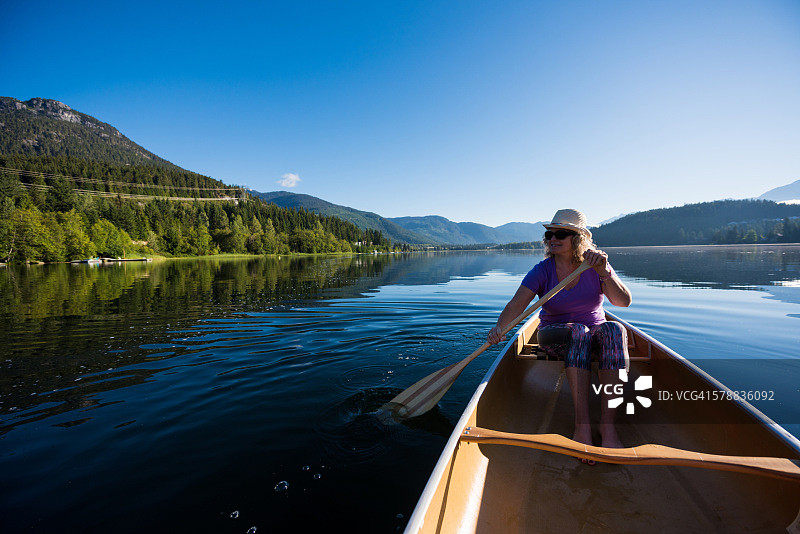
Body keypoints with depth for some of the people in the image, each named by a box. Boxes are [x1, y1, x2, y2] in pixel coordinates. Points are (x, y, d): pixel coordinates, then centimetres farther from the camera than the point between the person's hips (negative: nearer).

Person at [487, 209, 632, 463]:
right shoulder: (542, 270, -9)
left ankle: (607, 422, -33)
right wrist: (499, 327, -42)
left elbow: (624, 301, -13)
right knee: (578, 332, -35)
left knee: (615, 329, -31)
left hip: (596, 334, 2)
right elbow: (518, 302, -23)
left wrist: (603, 273, -30)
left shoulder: (595, 265, -3)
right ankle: (582, 424, -37)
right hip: (556, 337, -2)